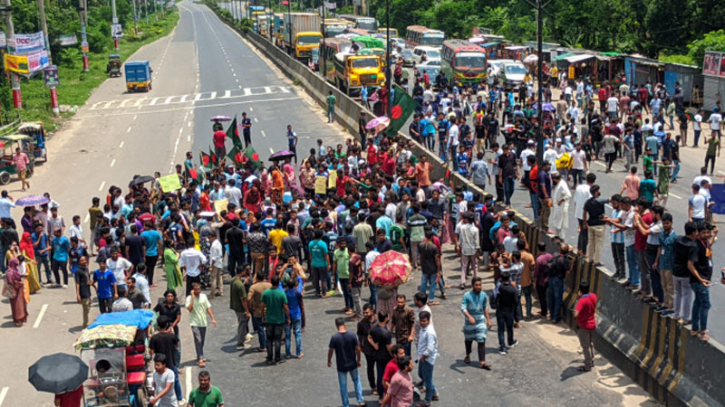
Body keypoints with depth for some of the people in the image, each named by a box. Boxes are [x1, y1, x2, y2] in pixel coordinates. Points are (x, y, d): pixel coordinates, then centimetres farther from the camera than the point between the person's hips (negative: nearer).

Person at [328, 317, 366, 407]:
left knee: (343, 385, 12)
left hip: (341, 366, -2)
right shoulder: (352, 335, -13)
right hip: (352, 364, 2)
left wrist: (329, 361, 9)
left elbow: (331, 351, -10)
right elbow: (358, 349, -7)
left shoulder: (334, 338, -18)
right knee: (356, 380, 24)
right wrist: (358, 360, 9)